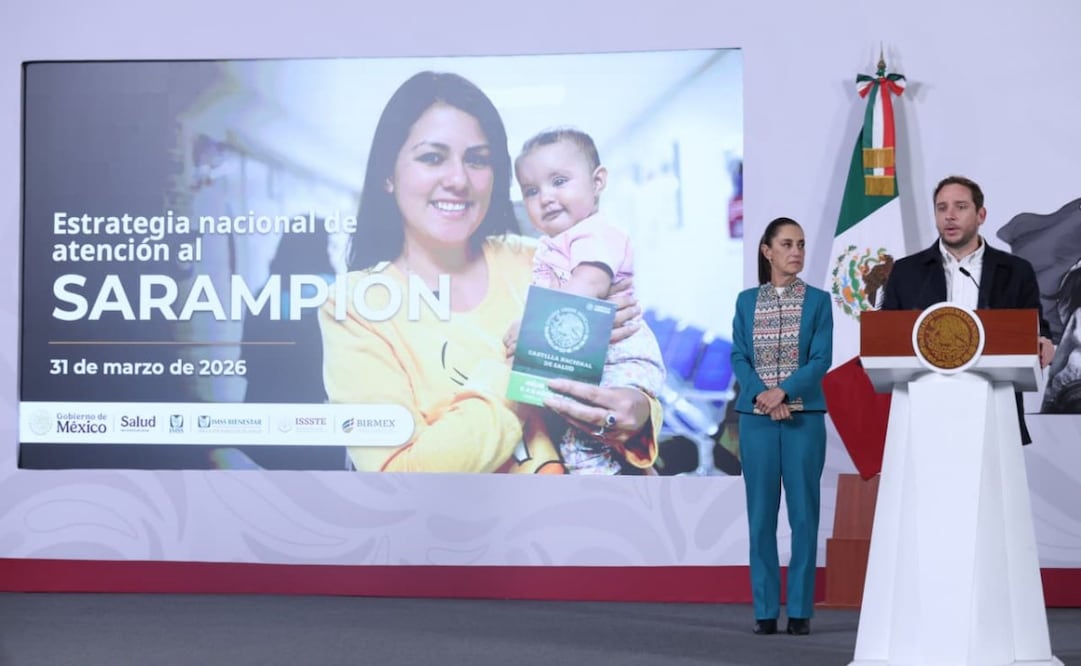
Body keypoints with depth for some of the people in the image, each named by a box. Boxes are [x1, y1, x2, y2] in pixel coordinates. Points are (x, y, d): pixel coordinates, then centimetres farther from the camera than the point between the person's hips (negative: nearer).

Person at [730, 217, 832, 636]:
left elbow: (821, 360, -4)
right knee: (761, 514, 2)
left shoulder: (817, 301, 5)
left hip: (804, 417, -1)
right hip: (756, 418, 1)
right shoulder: (747, 301, 9)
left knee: (803, 513, -1)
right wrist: (761, 396, -14)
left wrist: (783, 392, -17)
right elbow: (739, 358, 3)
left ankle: (800, 609, 3)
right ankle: (765, 609, 7)